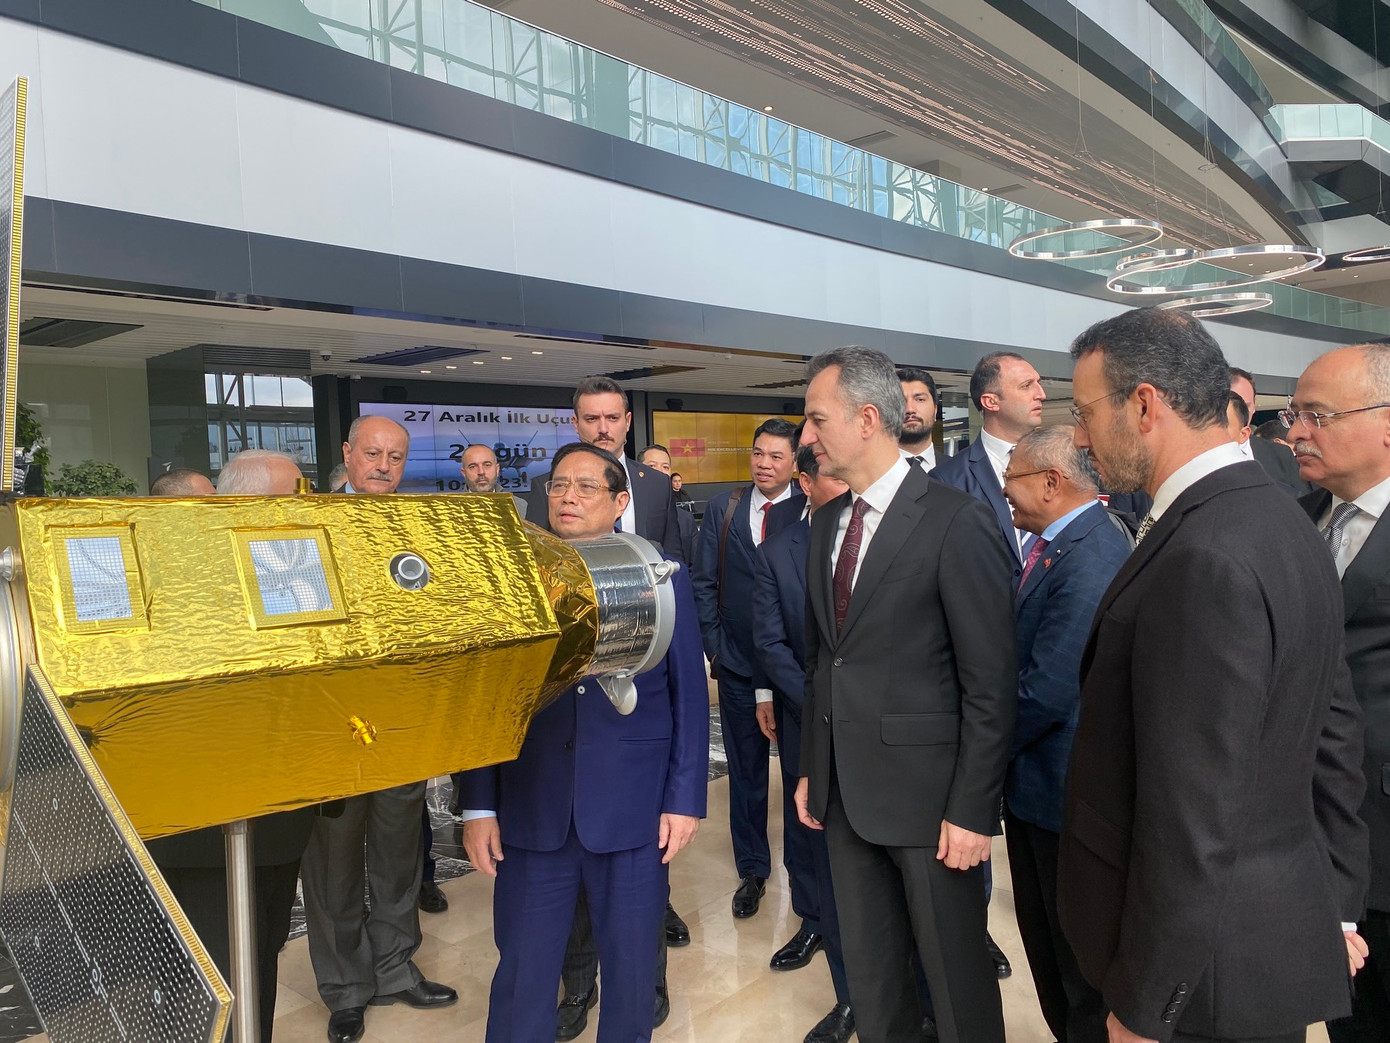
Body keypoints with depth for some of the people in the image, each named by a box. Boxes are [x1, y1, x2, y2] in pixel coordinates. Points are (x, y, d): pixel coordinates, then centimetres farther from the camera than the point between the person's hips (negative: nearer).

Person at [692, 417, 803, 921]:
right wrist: (716, 648, 0)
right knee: (746, 771, 13)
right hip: (738, 666, 2)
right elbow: (704, 584, 4)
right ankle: (752, 869, 29)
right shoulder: (723, 508, 2)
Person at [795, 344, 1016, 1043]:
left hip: (927, 791, -6)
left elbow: (991, 685, -14)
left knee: (956, 978, 11)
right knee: (869, 971, 20)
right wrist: (811, 768, 13)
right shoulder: (826, 522, 8)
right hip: (845, 792, 7)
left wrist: (973, 810, -15)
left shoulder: (957, 522, -14)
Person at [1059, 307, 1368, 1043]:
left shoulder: (1201, 559, -28)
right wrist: (1334, 904, 16)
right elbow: (1332, 734, 9)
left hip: (1214, 961, -8)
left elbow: (1194, 825, -26)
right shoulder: (1285, 524, 3)